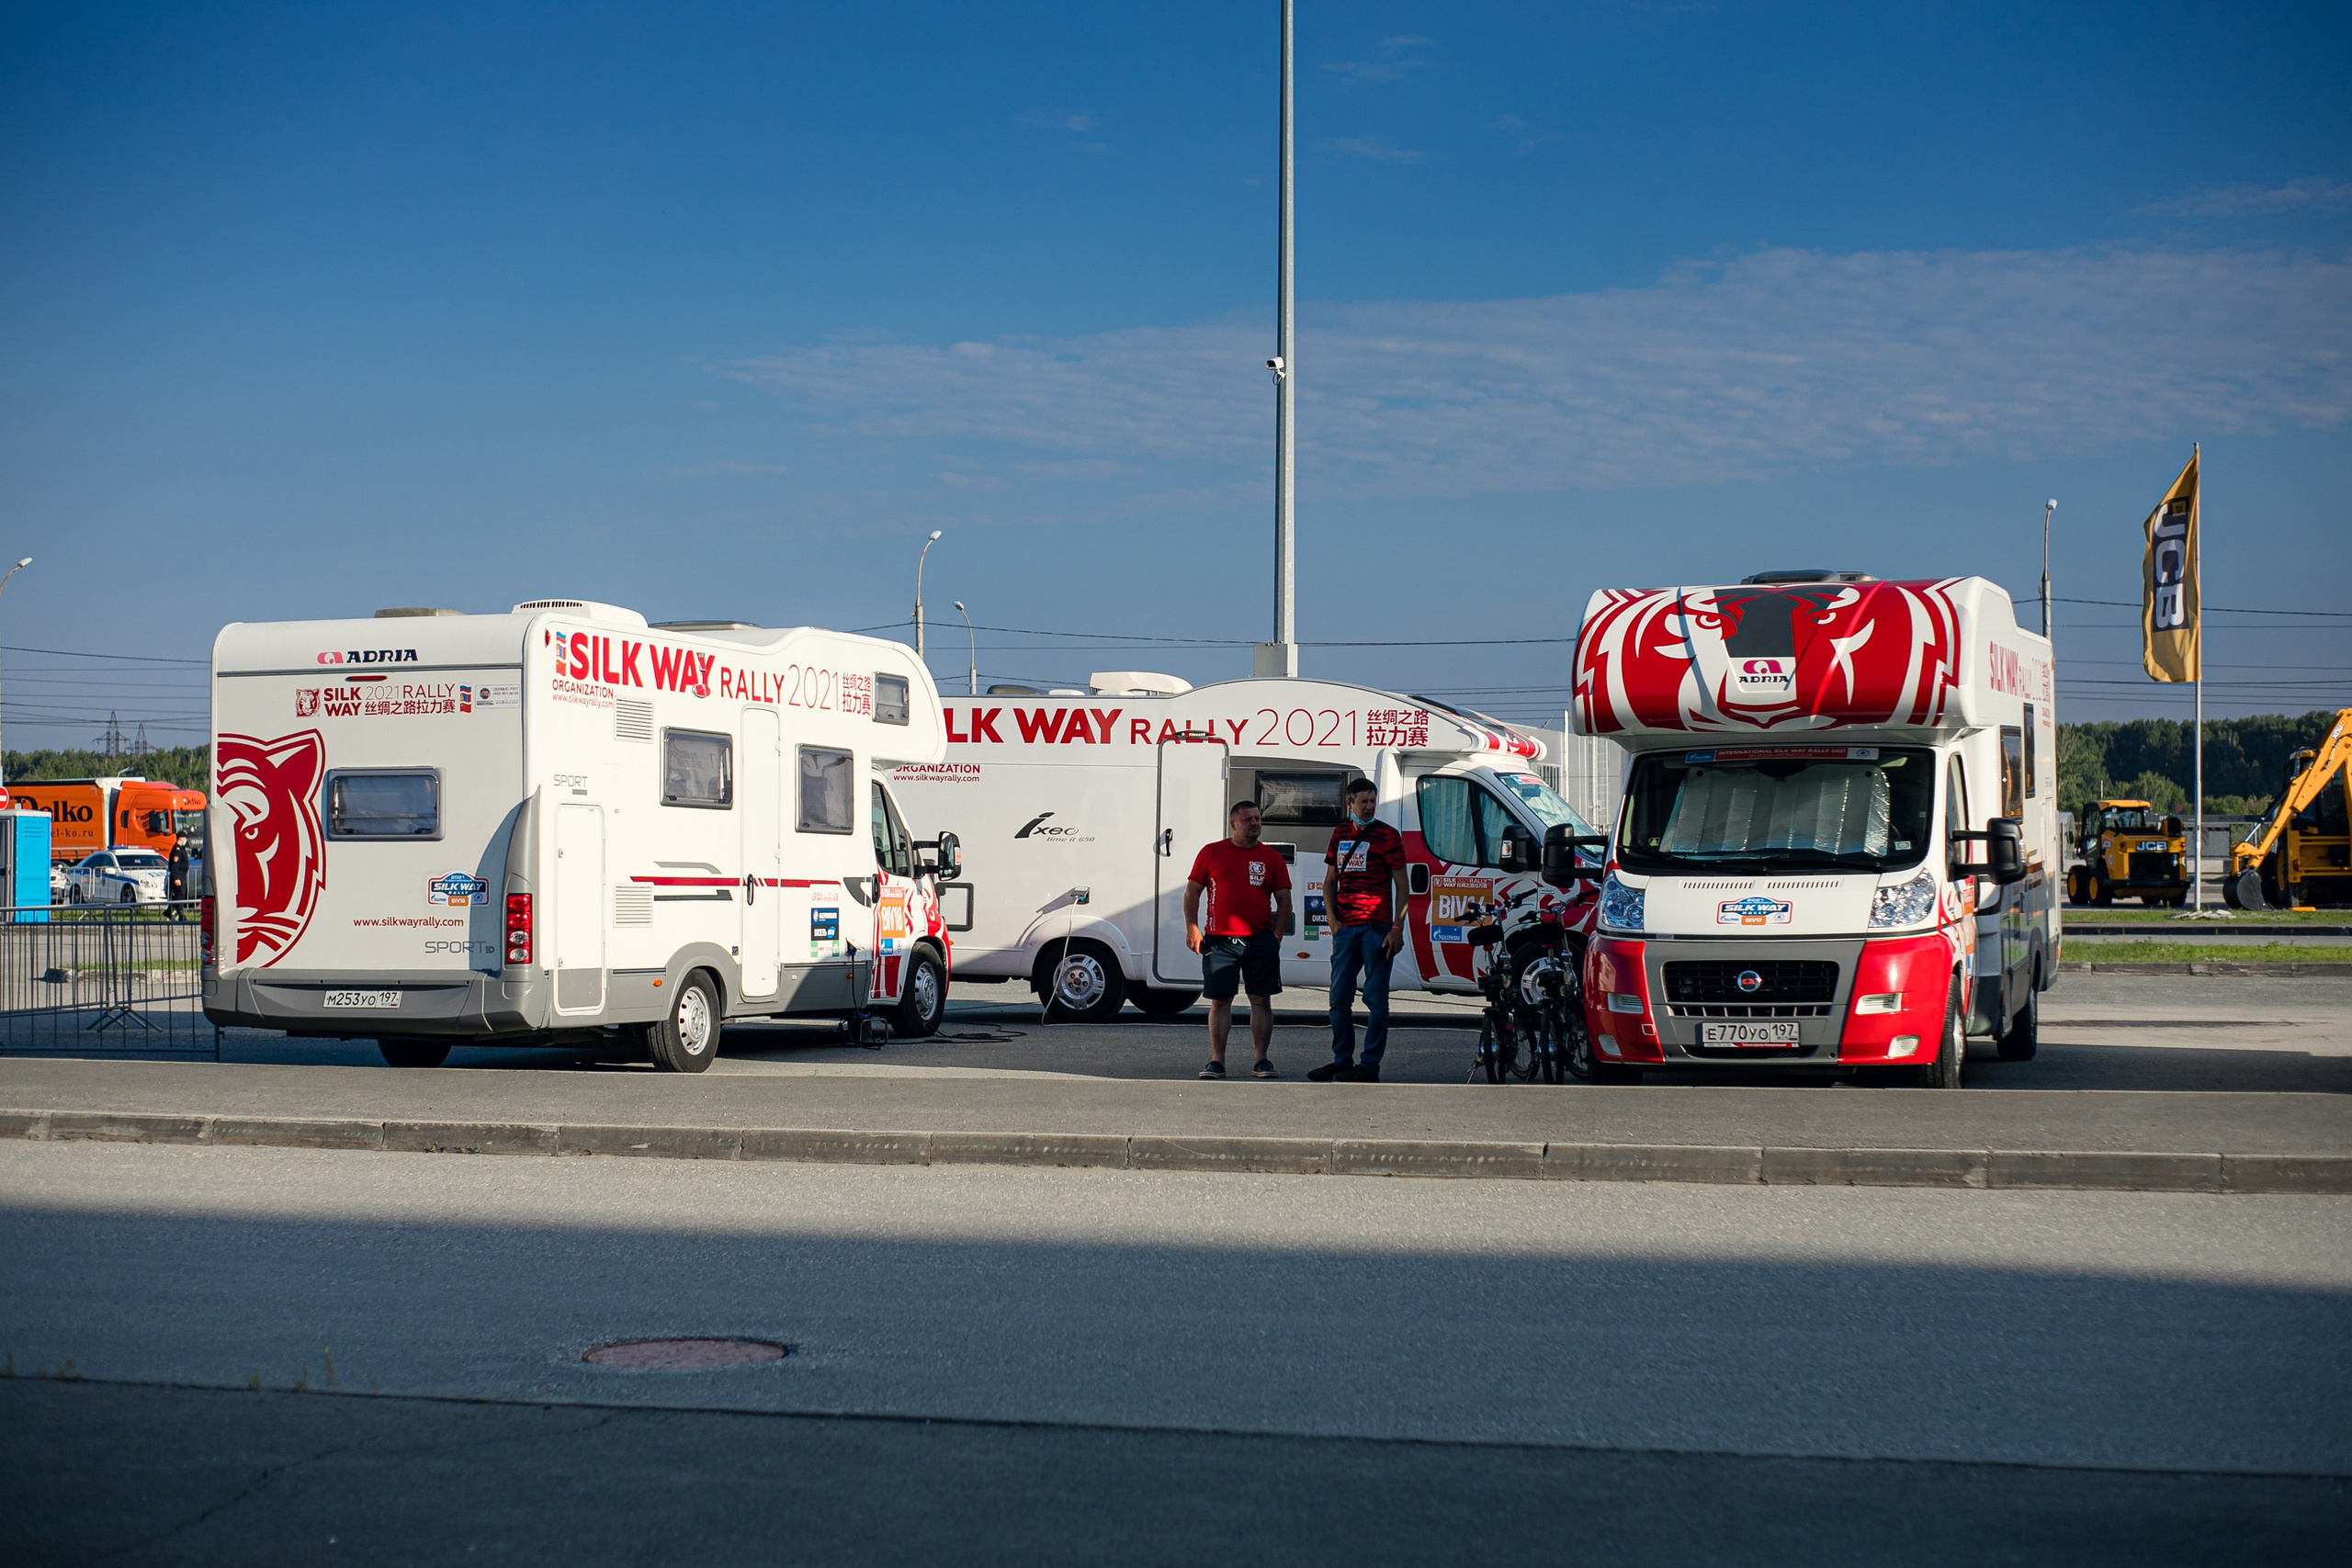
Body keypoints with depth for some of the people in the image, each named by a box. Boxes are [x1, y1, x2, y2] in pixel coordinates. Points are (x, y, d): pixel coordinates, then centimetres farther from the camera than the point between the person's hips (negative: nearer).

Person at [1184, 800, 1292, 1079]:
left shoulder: (1271, 858, 8)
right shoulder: (1211, 852, 5)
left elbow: (1284, 899, 10)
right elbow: (1192, 891, 6)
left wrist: (1277, 935, 2)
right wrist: (1192, 928, -3)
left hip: (1260, 940, 1)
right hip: (1219, 939, -1)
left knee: (1261, 1000, 1)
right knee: (1220, 1001, 2)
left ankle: (1261, 1061, 8)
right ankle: (1216, 1061, 7)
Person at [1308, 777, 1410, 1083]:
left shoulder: (1387, 836, -2)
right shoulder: (1340, 834, 14)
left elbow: (1401, 885, -3)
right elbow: (1330, 881, 20)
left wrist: (1397, 928, -11)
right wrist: (1332, 919, 6)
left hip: (1377, 928, -6)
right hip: (1345, 928, 6)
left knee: (1376, 999, -2)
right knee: (1339, 997, 9)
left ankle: (1370, 1066, 1)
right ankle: (1342, 1061, 19)